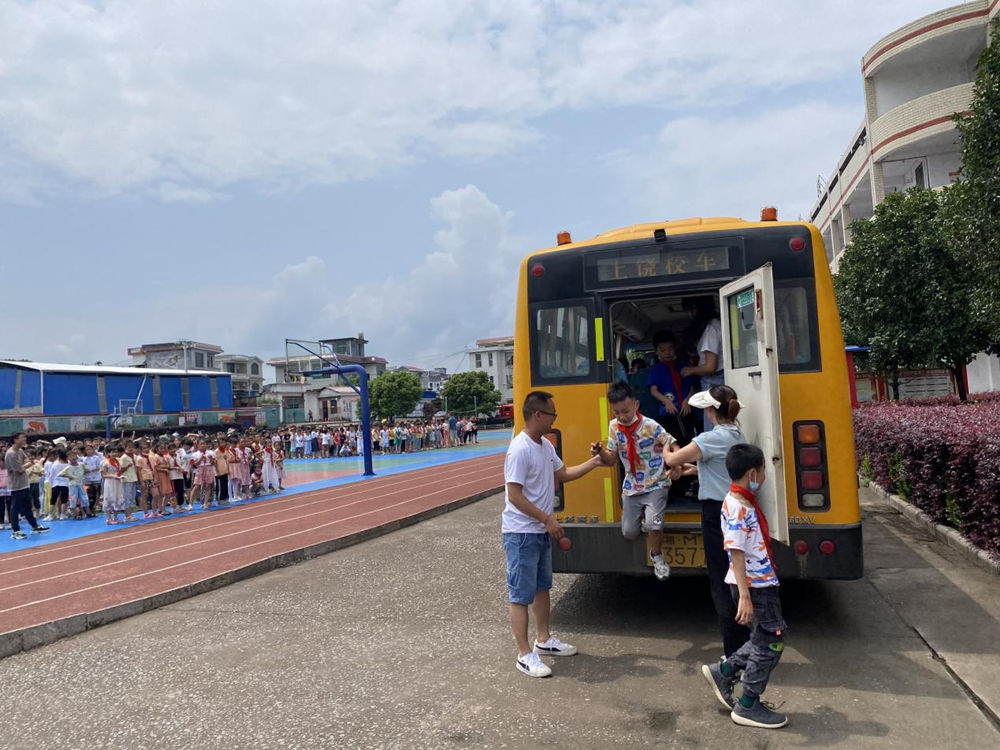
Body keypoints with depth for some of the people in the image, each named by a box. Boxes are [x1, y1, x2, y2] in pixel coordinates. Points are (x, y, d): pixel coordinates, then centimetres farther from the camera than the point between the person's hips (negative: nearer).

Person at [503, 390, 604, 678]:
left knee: (542, 587, 21)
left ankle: (543, 640, 36)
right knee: (521, 595, 0)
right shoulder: (520, 449, -22)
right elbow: (514, 495, -23)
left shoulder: (545, 446, 7)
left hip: (541, 531, 10)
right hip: (521, 533, -10)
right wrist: (547, 518, -20)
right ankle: (525, 655, 10)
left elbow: (563, 474, 20)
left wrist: (594, 462, 12)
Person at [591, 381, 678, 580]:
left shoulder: (650, 426, -17)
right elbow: (612, 459, 4)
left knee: (653, 523, -24)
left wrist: (676, 466, -27)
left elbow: (673, 446, -10)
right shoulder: (614, 427, -3)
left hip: (655, 484, -4)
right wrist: (600, 453, -17)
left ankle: (656, 556, 8)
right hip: (631, 487, 4)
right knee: (629, 533, 2)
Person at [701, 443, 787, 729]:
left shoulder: (745, 502, 11)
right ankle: (748, 706, 15)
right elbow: (735, 552, -25)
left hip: (762, 582, 10)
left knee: (766, 639, 18)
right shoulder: (738, 507, -21)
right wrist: (745, 596, -27)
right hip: (754, 586, -10)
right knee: (771, 643, 2)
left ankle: (723, 671, 27)